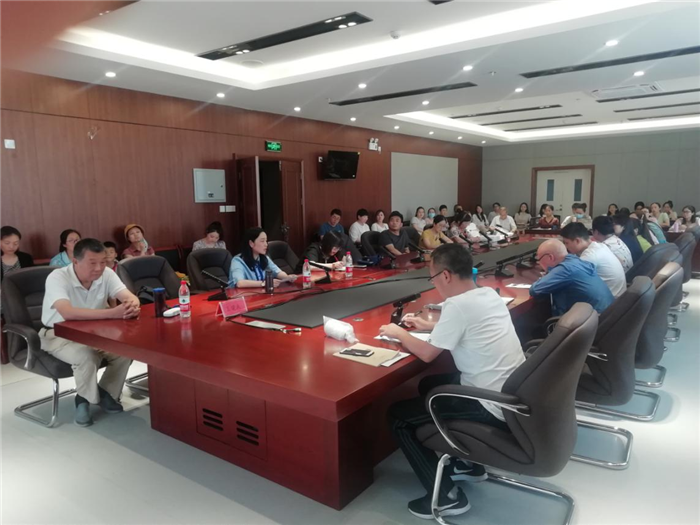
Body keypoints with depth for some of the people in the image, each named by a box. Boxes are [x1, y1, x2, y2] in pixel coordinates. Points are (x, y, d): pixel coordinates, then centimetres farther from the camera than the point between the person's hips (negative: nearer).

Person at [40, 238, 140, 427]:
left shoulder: (106, 273, -11)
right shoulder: (57, 278, -26)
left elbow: (130, 297, -19)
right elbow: (67, 313, -43)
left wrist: (132, 306, -45)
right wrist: (112, 313, -52)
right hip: (59, 335, -4)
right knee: (86, 356, -33)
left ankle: (106, 393, 5)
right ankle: (84, 400, -3)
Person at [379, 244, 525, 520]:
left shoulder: (458, 304, -21)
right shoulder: (488, 294, 5)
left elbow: (427, 354, -13)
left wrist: (400, 333, 4)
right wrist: (431, 325, 22)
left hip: (495, 407, -9)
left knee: (398, 416, -1)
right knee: (429, 385, 27)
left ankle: (447, 496, 6)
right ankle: (469, 463, 33)